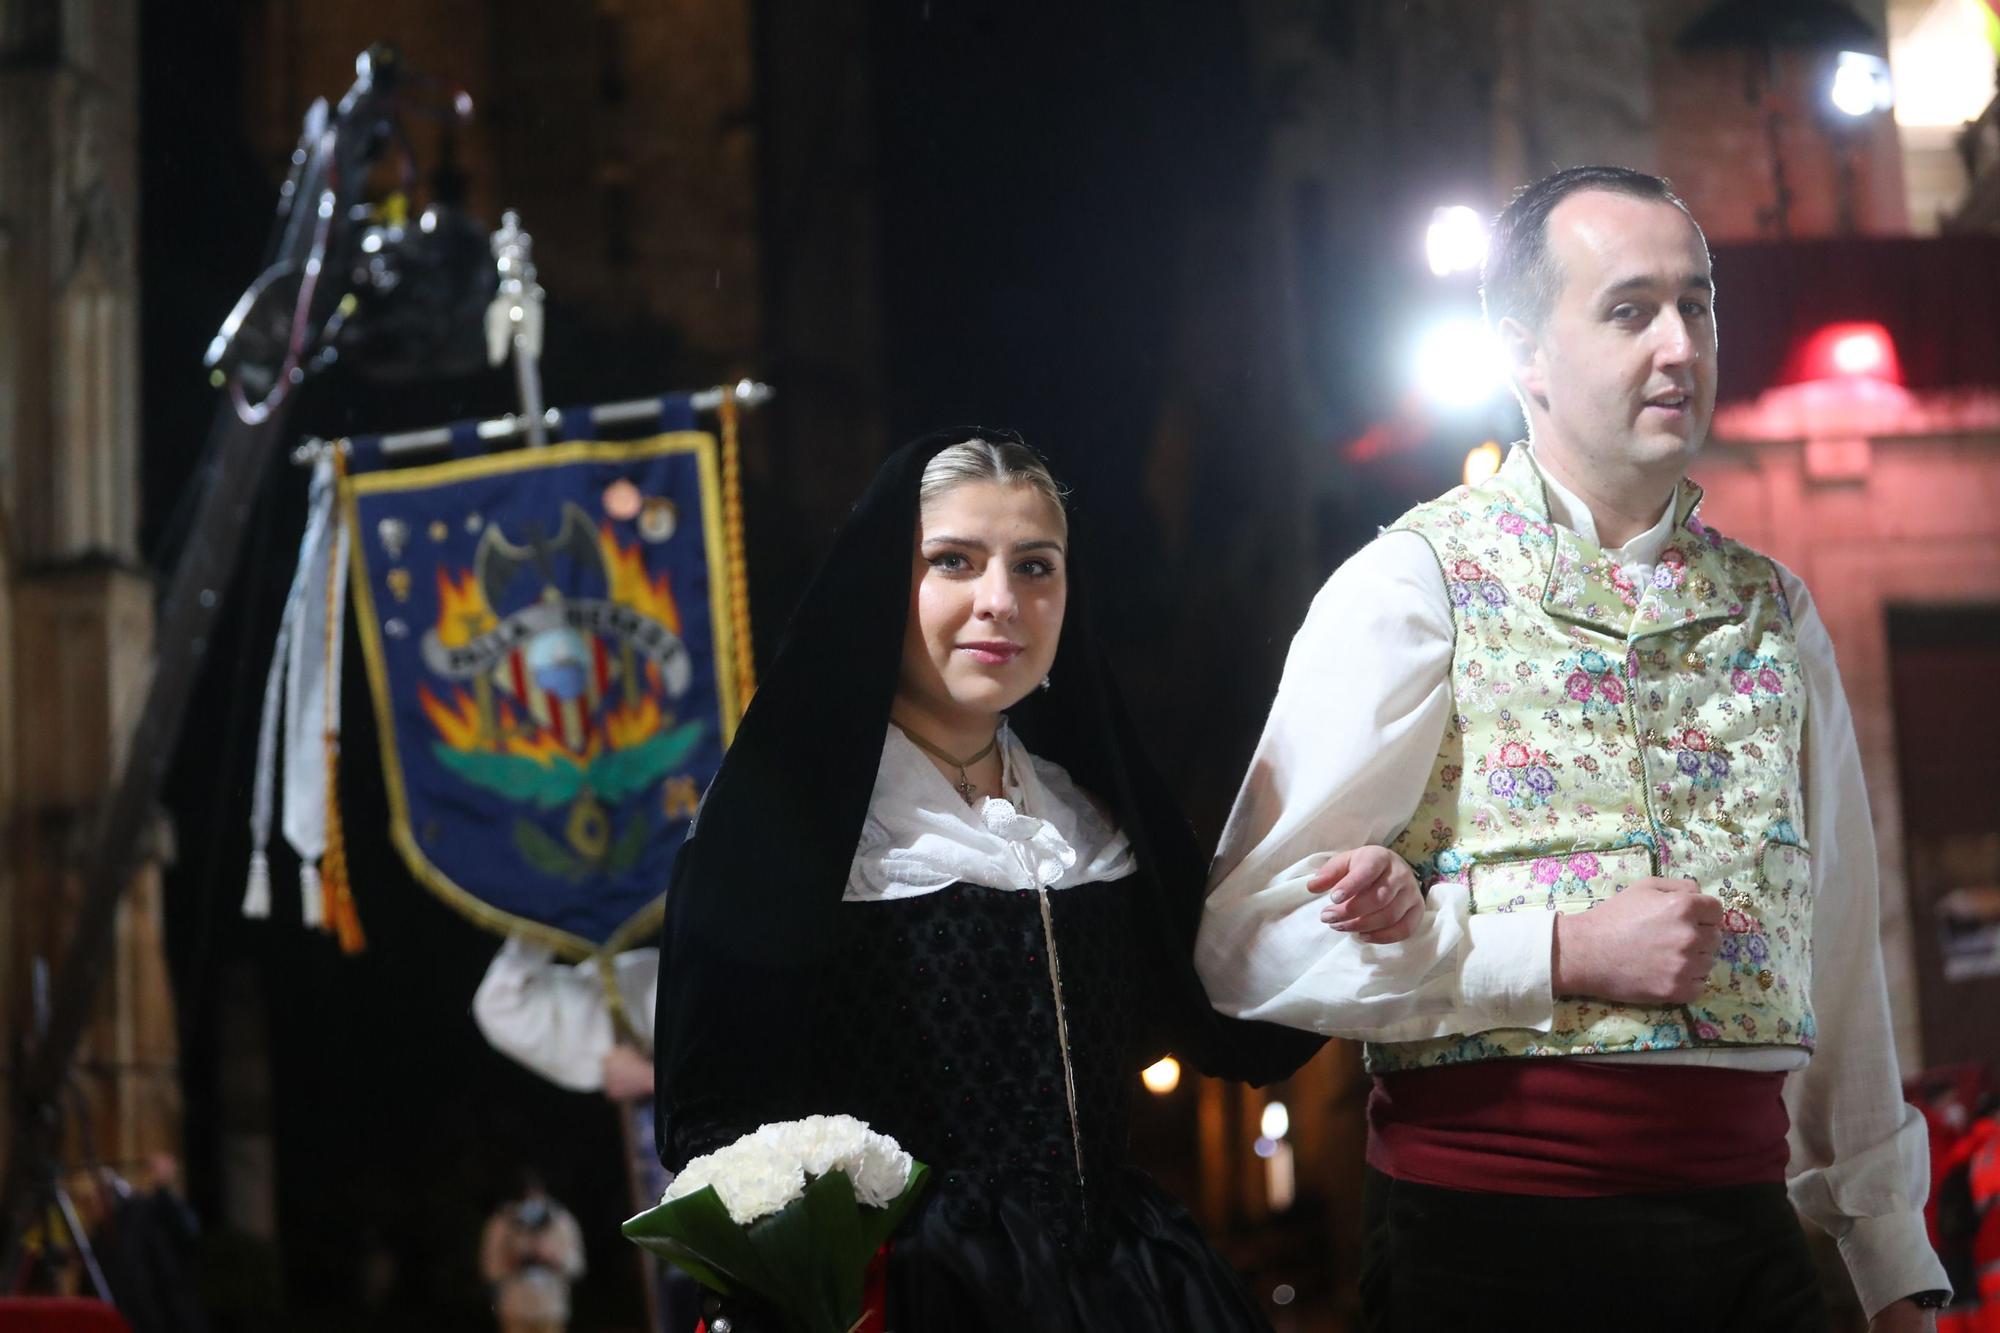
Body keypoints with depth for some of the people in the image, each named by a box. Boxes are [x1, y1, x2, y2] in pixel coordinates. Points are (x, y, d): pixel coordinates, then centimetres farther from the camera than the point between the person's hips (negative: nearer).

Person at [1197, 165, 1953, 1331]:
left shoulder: (1776, 613, 12)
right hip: (1491, 1235, -4)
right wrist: (1564, 954, -17)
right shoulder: (1411, 589, -5)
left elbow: (1842, 961, 14)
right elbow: (1251, 943, -12)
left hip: (1742, 1227, 5)